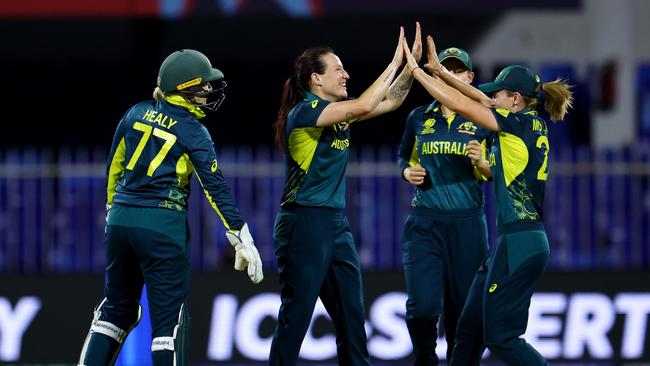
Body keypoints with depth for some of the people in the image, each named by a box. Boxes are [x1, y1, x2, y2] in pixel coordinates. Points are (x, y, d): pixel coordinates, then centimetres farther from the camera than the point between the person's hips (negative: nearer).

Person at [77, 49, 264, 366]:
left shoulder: (137, 113, 8)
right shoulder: (193, 132, -7)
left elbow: (114, 166, 15)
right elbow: (216, 188, -11)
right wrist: (241, 240, -10)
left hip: (120, 220, 6)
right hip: (163, 225, -6)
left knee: (117, 307, 16)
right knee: (169, 316, -1)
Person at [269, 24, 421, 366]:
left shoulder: (338, 113, 11)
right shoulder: (303, 112, -14)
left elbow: (391, 101, 17)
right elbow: (362, 107, -25)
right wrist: (395, 63, -17)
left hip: (336, 223, 9)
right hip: (304, 223, -9)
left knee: (351, 315, 8)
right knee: (295, 316, -6)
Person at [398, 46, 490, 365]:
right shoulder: (419, 118, 9)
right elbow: (404, 157, 22)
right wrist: (407, 171, 0)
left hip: (467, 223, -1)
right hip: (424, 222, 1)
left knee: (463, 306, 1)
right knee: (422, 305, -10)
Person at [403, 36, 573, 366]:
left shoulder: (521, 124, -13)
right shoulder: (532, 126, 11)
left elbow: (460, 104, -10)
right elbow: (480, 98, 21)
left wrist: (416, 70, -2)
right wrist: (439, 71, 20)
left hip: (519, 244, -10)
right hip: (514, 240, 10)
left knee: (501, 337, -5)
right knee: (470, 326, 13)